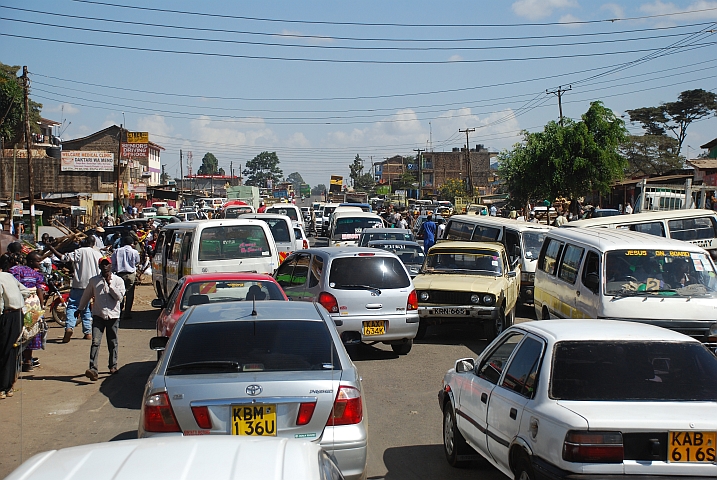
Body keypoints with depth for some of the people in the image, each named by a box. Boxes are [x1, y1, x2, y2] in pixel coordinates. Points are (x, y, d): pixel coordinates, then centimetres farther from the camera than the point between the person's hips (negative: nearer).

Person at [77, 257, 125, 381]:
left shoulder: (118, 280, 3)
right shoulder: (93, 281, 8)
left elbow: (119, 297, -9)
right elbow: (86, 295, 21)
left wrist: (109, 284, -12)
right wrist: (80, 309, 30)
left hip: (113, 316, 0)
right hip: (98, 315, 0)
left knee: (113, 343, 9)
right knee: (95, 342, -11)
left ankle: (113, 366, 27)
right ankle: (93, 369, -19)